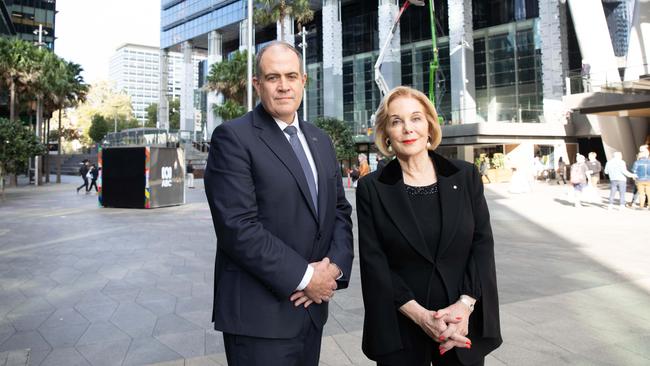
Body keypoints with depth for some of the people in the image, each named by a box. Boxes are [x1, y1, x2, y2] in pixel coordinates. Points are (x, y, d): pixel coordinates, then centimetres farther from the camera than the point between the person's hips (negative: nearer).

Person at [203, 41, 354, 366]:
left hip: (311, 306, 6)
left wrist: (335, 266, -6)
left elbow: (340, 210, 11)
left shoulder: (320, 141, 11)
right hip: (259, 314, -6)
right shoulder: (233, 137, -11)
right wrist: (304, 277, -16)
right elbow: (237, 226, -19)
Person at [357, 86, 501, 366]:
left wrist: (465, 304, -12)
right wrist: (420, 315, -15)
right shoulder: (371, 188, -4)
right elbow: (373, 261, -7)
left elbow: (483, 243, 0)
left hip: (463, 324, 2)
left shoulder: (466, 175, 1)